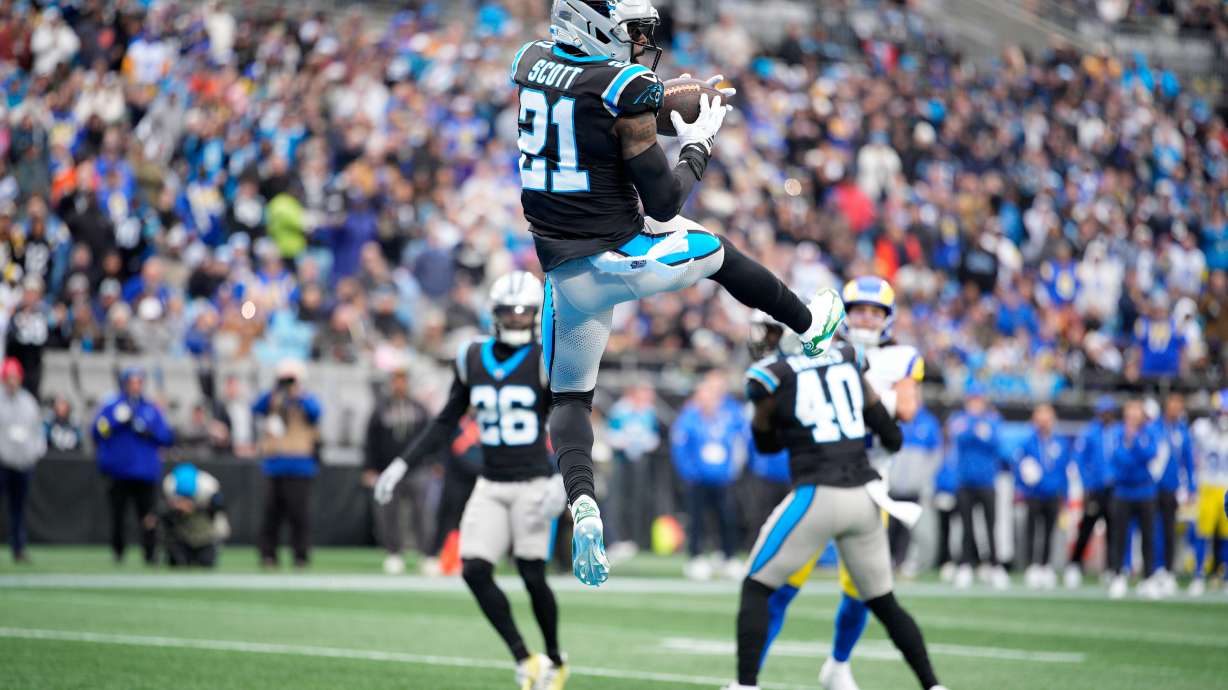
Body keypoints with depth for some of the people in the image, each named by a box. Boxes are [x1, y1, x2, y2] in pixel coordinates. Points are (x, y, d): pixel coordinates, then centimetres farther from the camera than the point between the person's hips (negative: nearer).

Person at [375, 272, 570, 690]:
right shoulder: (472, 359, 7)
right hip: (490, 486, 4)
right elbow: (445, 425, 15)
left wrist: (564, 479, -23)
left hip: (533, 484, -4)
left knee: (533, 578, -3)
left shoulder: (547, 360, -7)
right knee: (475, 570, -10)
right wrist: (402, 465, 8)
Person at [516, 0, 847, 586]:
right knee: (716, 251, 27)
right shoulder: (624, 90, -18)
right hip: (622, 251, -4)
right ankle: (813, 326, 49)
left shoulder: (530, 62, 0)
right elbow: (663, 201, -12)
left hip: (566, 272, 4)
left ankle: (582, 503, -13)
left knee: (569, 397, 14)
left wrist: (643, 79, 21)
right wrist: (699, 145, 3)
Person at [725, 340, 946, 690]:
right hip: (865, 497, 5)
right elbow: (891, 437, 14)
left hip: (817, 496, -5)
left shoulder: (771, 379, -4)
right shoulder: (848, 360, 8)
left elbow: (767, 443, 13)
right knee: (883, 602, 19)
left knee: (756, 588, 8)